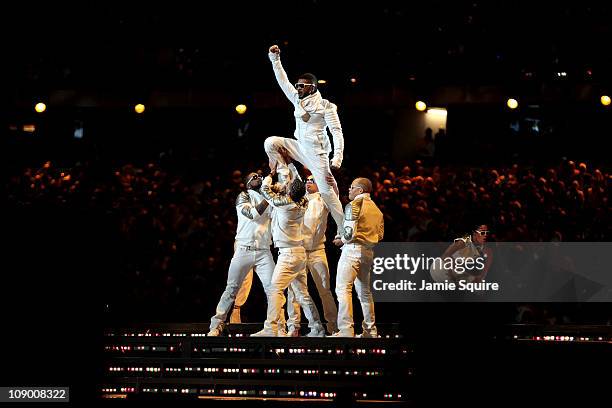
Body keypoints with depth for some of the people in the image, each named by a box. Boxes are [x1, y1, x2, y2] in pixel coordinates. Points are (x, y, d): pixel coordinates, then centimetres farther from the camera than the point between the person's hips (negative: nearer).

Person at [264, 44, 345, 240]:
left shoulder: (325, 106, -11)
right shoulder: (298, 99, 8)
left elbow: (337, 131, -14)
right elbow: (283, 81, 11)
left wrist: (338, 156, -25)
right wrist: (275, 59, 2)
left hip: (317, 153, -7)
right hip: (300, 147, 7)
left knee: (327, 191, -7)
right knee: (270, 143, -6)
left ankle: (343, 231, -1)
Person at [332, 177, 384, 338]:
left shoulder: (354, 205, -8)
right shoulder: (376, 209, 16)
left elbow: (350, 232, -17)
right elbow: (380, 235, 16)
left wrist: (341, 240, 1)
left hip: (353, 249, -8)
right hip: (368, 251, 9)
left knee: (343, 289, -13)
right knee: (365, 291, 17)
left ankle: (346, 330, -23)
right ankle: (370, 330, 21)